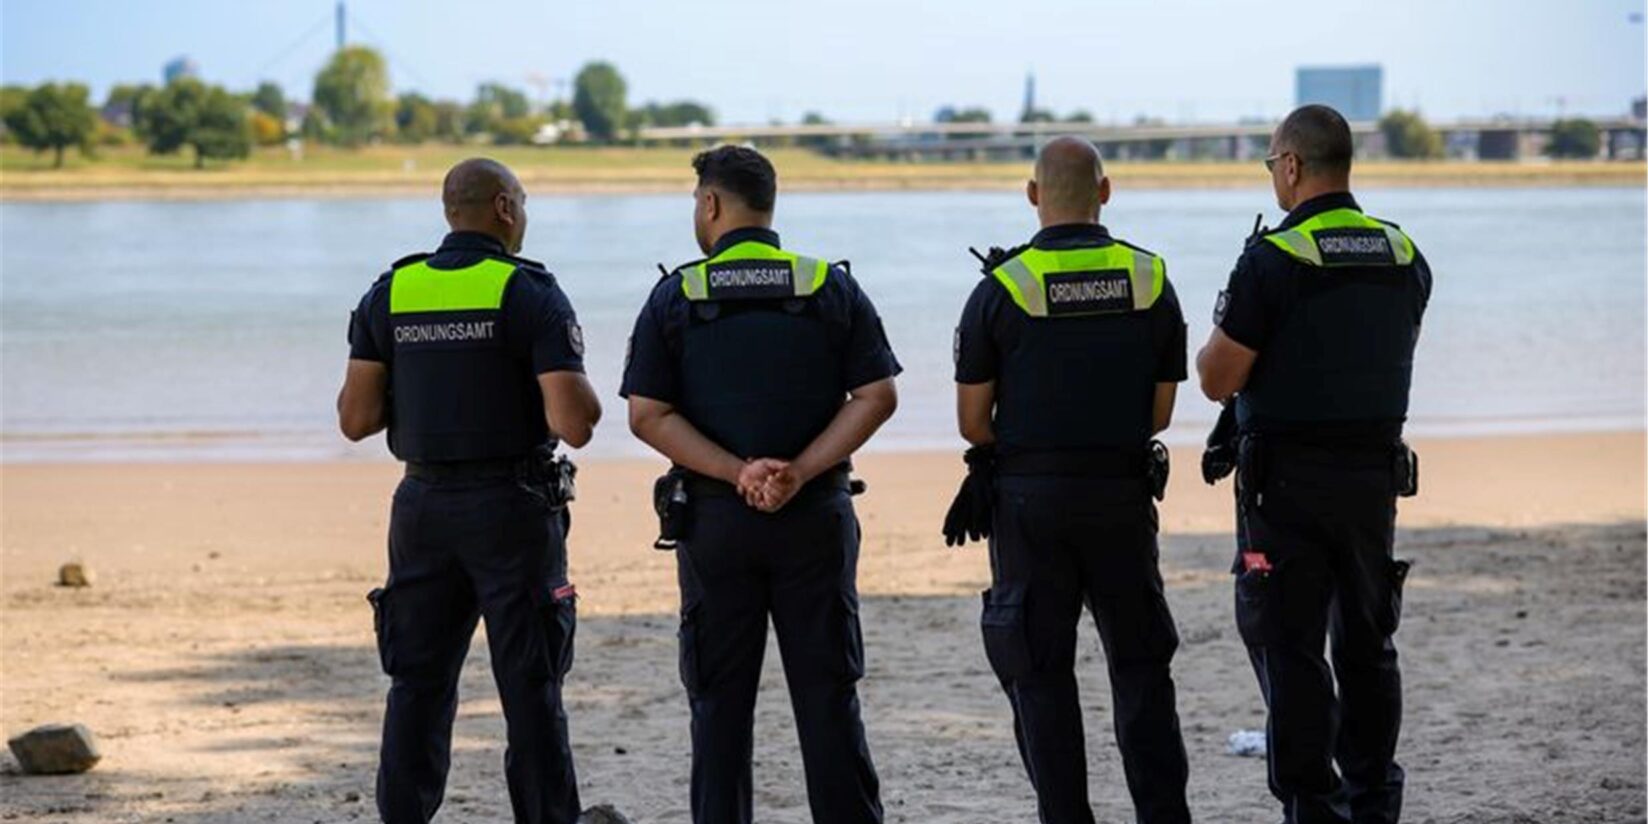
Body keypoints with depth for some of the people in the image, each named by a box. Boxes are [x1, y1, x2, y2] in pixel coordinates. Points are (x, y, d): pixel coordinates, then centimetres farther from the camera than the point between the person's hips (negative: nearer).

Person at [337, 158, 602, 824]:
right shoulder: (530, 294, -9)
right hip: (511, 507, -4)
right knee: (530, 690, 2)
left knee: (417, 683, 10)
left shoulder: (391, 293, 4)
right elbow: (574, 424, -16)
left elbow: (355, 418, 3)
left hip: (424, 506, 4)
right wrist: (584, 398, 6)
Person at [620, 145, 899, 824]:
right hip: (817, 515, 1)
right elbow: (877, 396, -5)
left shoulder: (676, 297, -1)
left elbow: (649, 416, -7)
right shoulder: (833, 289, 2)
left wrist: (738, 473, -11)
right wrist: (799, 473, -11)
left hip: (713, 515, -1)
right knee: (828, 693, 5)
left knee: (719, 700, 6)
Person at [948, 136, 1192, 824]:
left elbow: (972, 421, -4)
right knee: (1140, 663, 12)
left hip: (1030, 497, -2)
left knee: (1041, 670, 5)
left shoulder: (1002, 287, -7)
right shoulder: (1150, 280, 0)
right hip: (1123, 492, 2)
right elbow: (1160, 412, 5)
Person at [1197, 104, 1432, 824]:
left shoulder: (1272, 260, -14)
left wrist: (1217, 337, 9)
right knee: (1366, 644, 15)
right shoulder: (1405, 258, 4)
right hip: (1376, 474, 6)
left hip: (1288, 480, -6)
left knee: (1290, 648, 1)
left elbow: (1218, 380, -12)